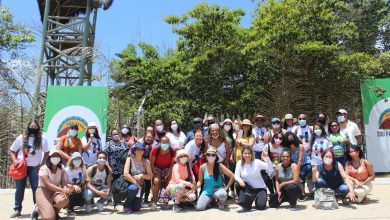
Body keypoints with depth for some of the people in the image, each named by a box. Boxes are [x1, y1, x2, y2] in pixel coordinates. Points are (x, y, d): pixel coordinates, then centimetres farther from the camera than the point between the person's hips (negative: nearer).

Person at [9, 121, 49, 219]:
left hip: (34, 167, -1)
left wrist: (42, 164, -1)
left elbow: (46, 152, 7)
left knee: (36, 188, -2)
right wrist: (14, 160, -8)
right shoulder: (21, 138, 4)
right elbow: (11, 151, 7)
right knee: (19, 188, 8)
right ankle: (17, 209, 17)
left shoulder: (42, 139, 1)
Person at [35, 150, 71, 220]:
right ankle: (37, 209, 14)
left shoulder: (61, 169, 0)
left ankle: (55, 212, 2)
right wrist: (63, 190, -38)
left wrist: (66, 188, -38)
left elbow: (64, 183, -12)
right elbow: (48, 185, -26)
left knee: (64, 200, -35)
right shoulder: (44, 169, -14)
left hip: (56, 190, 4)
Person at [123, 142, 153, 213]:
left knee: (136, 208, -4)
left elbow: (150, 176, -3)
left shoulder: (146, 161, -2)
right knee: (133, 188, -38)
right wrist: (136, 183, -20)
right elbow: (125, 174, -19)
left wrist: (142, 175, -21)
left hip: (140, 185, 3)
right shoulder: (130, 159, -10)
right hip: (130, 184, -3)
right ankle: (126, 205, -8)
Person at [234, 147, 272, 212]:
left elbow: (270, 167, -21)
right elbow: (236, 175, -11)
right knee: (238, 184, -28)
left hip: (259, 188, -2)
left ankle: (257, 198, 14)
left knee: (261, 206, -23)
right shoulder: (239, 163, -5)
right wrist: (240, 180, -34)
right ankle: (244, 205, -14)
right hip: (248, 188, 2)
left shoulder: (257, 162, -12)